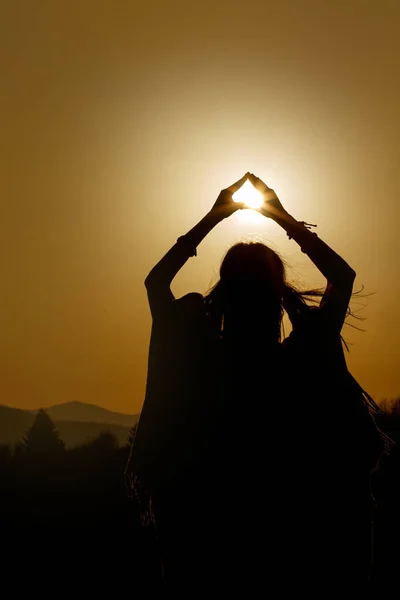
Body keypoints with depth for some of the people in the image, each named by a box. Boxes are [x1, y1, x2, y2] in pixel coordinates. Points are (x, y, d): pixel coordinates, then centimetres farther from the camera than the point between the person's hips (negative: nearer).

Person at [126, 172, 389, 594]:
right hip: (294, 538, 0)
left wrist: (212, 218, 2)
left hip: (209, 537, 1)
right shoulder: (305, 363, -16)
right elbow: (343, 276, -1)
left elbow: (155, 281, 0)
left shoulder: (197, 361, -16)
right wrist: (285, 218, 2)